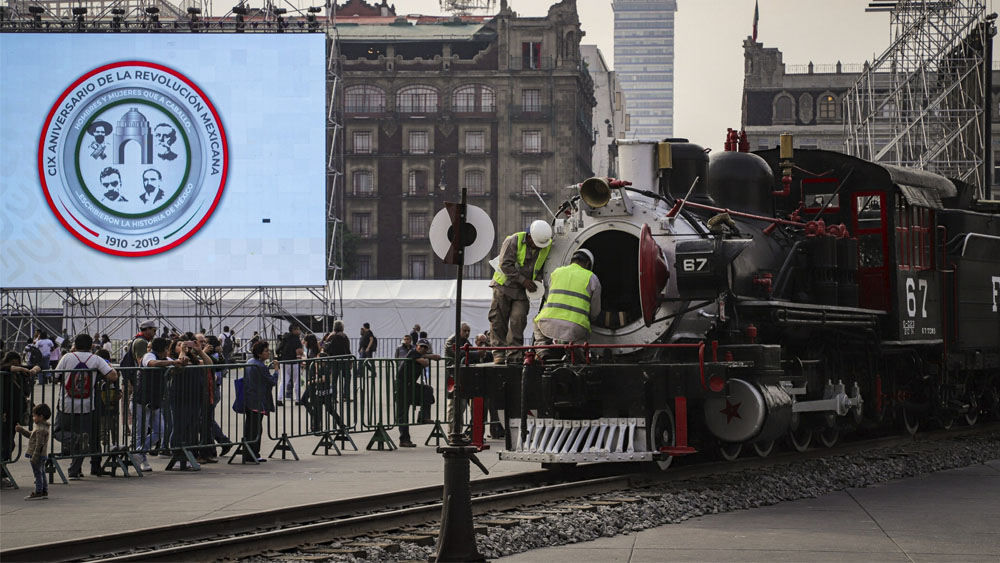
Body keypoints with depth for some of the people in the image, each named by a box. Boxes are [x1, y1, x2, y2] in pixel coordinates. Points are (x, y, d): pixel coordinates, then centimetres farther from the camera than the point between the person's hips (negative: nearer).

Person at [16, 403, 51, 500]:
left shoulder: (41, 430, -21)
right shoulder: (42, 427, 13)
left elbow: (39, 444, -24)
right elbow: (30, 435, 26)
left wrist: (34, 457, -23)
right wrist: (21, 429, 19)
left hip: (37, 455, -11)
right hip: (42, 456, 11)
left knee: (38, 473, -5)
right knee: (41, 473, 15)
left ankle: (38, 492, -2)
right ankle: (44, 491, 21)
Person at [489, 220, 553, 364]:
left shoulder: (548, 246, -2)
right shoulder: (514, 241, -16)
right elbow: (505, 264, -19)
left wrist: (538, 280, -5)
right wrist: (523, 280, -20)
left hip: (522, 291, 3)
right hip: (504, 286, -2)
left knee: (518, 321, -7)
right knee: (499, 321, -2)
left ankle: (514, 356, -6)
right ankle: (499, 355, 3)